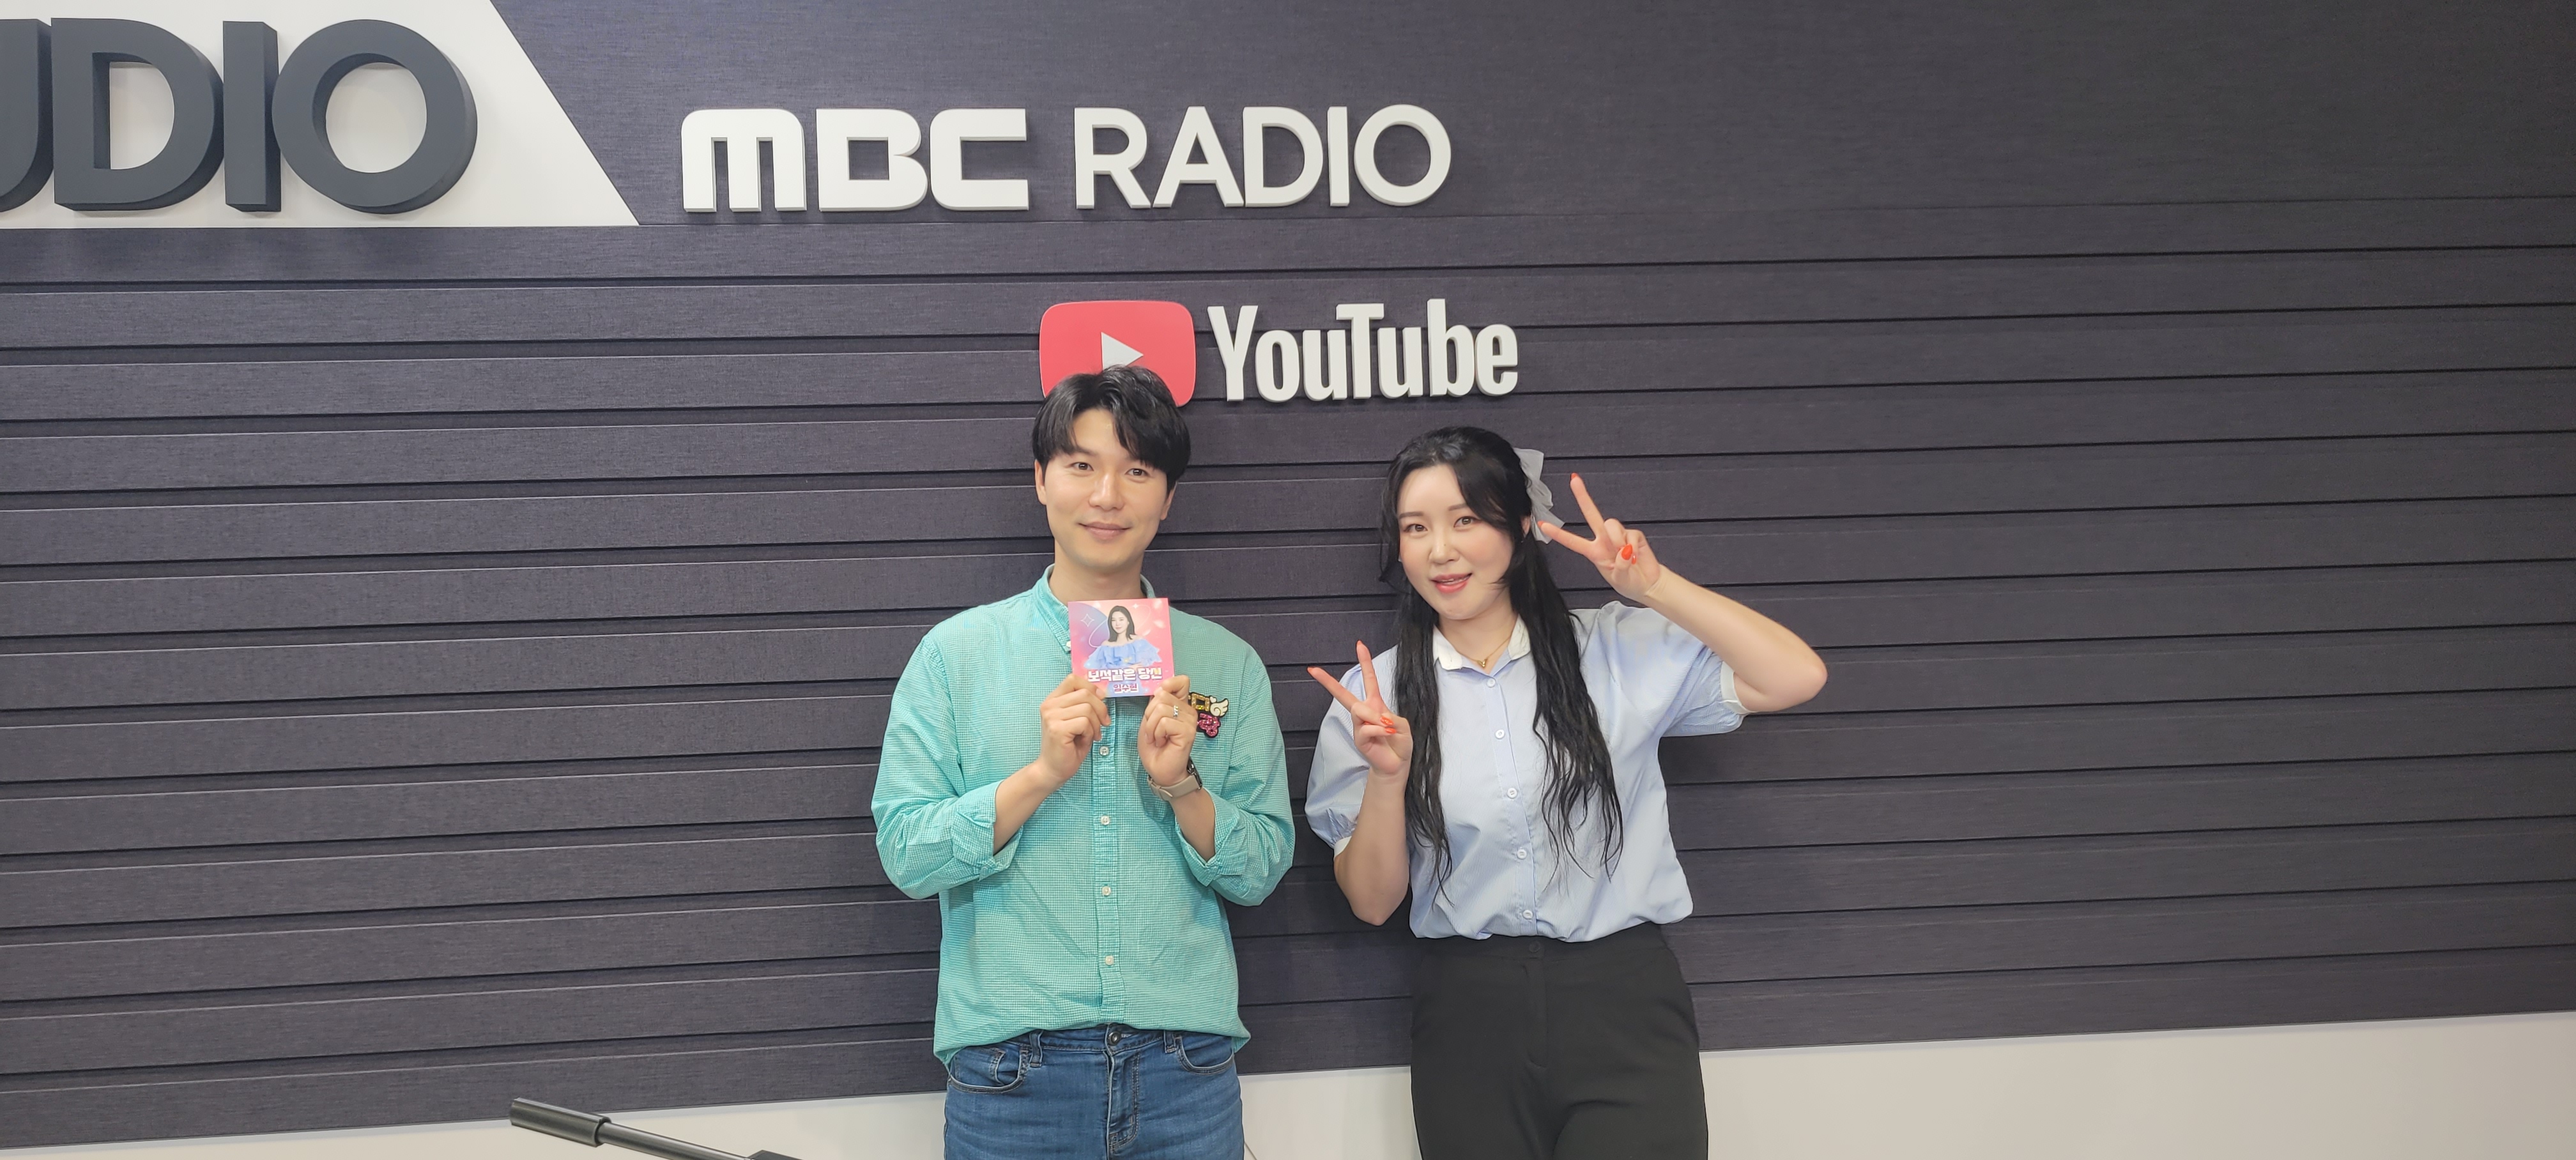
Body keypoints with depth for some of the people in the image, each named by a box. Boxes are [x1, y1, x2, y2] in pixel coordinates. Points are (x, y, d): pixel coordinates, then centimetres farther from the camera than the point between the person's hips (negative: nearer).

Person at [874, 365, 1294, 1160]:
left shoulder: (1227, 664, 8)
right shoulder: (957, 653, 4)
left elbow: (1260, 870, 5)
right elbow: (906, 854, -3)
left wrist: (1181, 786, -12)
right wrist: (1043, 774, -14)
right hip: (1012, 1065, -1)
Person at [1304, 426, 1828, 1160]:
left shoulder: (1620, 652, 2)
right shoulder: (1373, 697, 4)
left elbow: (1796, 678, -6)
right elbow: (1371, 902, 3)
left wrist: (1655, 587, -11)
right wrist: (1387, 776, -14)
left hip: (1621, 1001, -1)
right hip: (1469, 1016, 1)